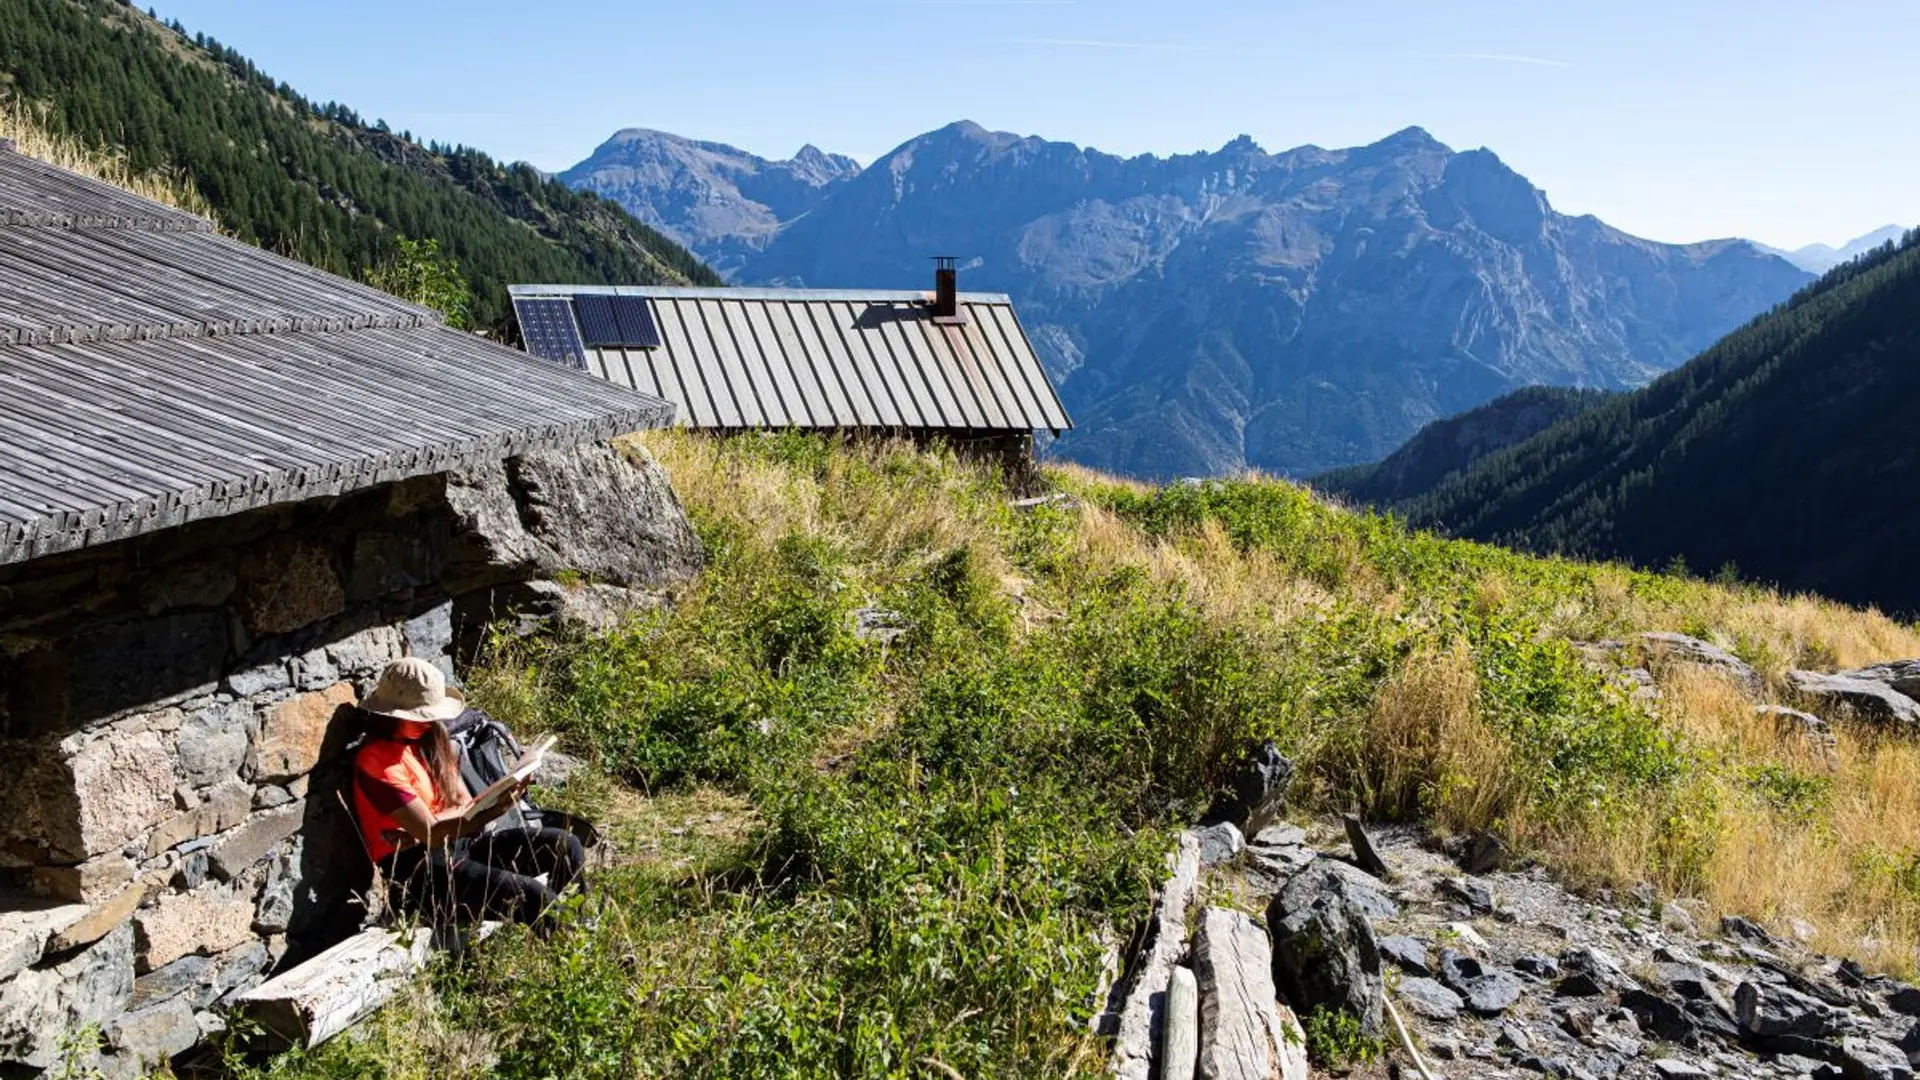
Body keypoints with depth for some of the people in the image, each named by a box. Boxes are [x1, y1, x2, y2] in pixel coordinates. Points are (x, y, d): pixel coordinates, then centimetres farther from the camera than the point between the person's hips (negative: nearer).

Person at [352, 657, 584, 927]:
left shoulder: (429, 740, 12)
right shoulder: (377, 760, -13)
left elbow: (464, 805, 7)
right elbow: (430, 832, -19)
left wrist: (416, 834, -13)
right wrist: (495, 810, -32)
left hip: (455, 845, 8)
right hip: (416, 872, -8)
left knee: (565, 846, -7)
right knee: (533, 896, -26)